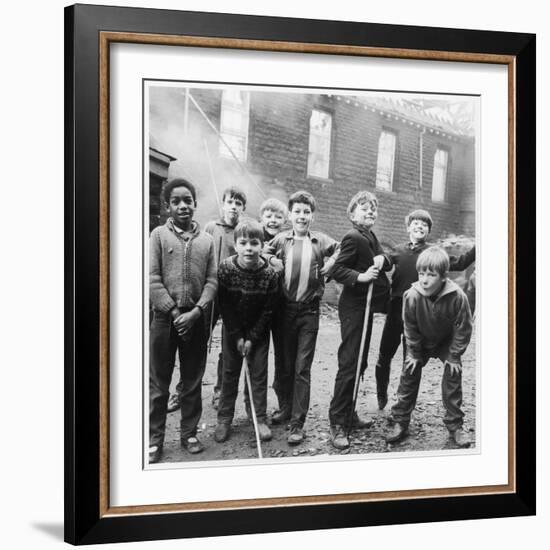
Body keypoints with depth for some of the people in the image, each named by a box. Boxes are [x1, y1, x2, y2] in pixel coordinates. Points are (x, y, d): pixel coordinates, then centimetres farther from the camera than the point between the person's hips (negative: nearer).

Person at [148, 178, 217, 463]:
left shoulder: (207, 240, 8)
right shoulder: (159, 235, 1)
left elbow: (212, 281, 3)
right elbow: (152, 279, -6)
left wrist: (196, 311, -11)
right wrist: (174, 311, -12)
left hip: (195, 319, 2)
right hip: (164, 317, -2)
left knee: (193, 381, 10)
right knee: (158, 383, 4)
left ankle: (189, 433, 23)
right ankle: (154, 439, 13)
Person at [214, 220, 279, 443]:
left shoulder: (270, 274, -18)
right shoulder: (226, 268, -18)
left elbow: (267, 310, -12)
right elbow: (224, 306, -13)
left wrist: (252, 338, -13)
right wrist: (237, 336, -13)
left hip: (258, 330, 0)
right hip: (232, 328, 1)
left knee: (259, 373, 3)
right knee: (229, 373, 7)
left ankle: (261, 419, 13)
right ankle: (224, 420, 16)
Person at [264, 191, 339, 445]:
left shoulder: (321, 240, 1)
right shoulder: (281, 239, 3)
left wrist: (330, 264, -4)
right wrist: (273, 261, -4)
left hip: (309, 310, -2)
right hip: (285, 308, 2)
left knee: (302, 367, -2)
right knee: (285, 364, 12)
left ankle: (298, 423, 4)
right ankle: (286, 408, 32)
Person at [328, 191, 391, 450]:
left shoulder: (371, 237, 14)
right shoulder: (353, 238, -15)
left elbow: (387, 263, 16)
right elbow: (337, 270, -21)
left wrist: (381, 259, -3)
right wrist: (360, 276, -31)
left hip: (367, 306, 10)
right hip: (353, 307, -10)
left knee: (360, 363, 15)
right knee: (349, 364, -9)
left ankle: (348, 413, 25)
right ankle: (337, 423, -4)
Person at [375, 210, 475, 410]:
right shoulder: (398, 251, 5)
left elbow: (459, 263, -3)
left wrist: (477, 247, -12)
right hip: (395, 309, 2)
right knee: (384, 356, 10)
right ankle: (381, 395, 32)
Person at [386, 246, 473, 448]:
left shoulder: (457, 297, -34)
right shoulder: (412, 296, -31)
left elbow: (463, 329, -18)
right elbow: (410, 328, -13)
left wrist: (453, 356, -13)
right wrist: (414, 354, -7)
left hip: (447, 342, -1)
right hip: (420, 342, 1)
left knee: (453, 375, -8)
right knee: (409, 373, -3)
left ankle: (455, 425, 7)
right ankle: (400, 422, 8)